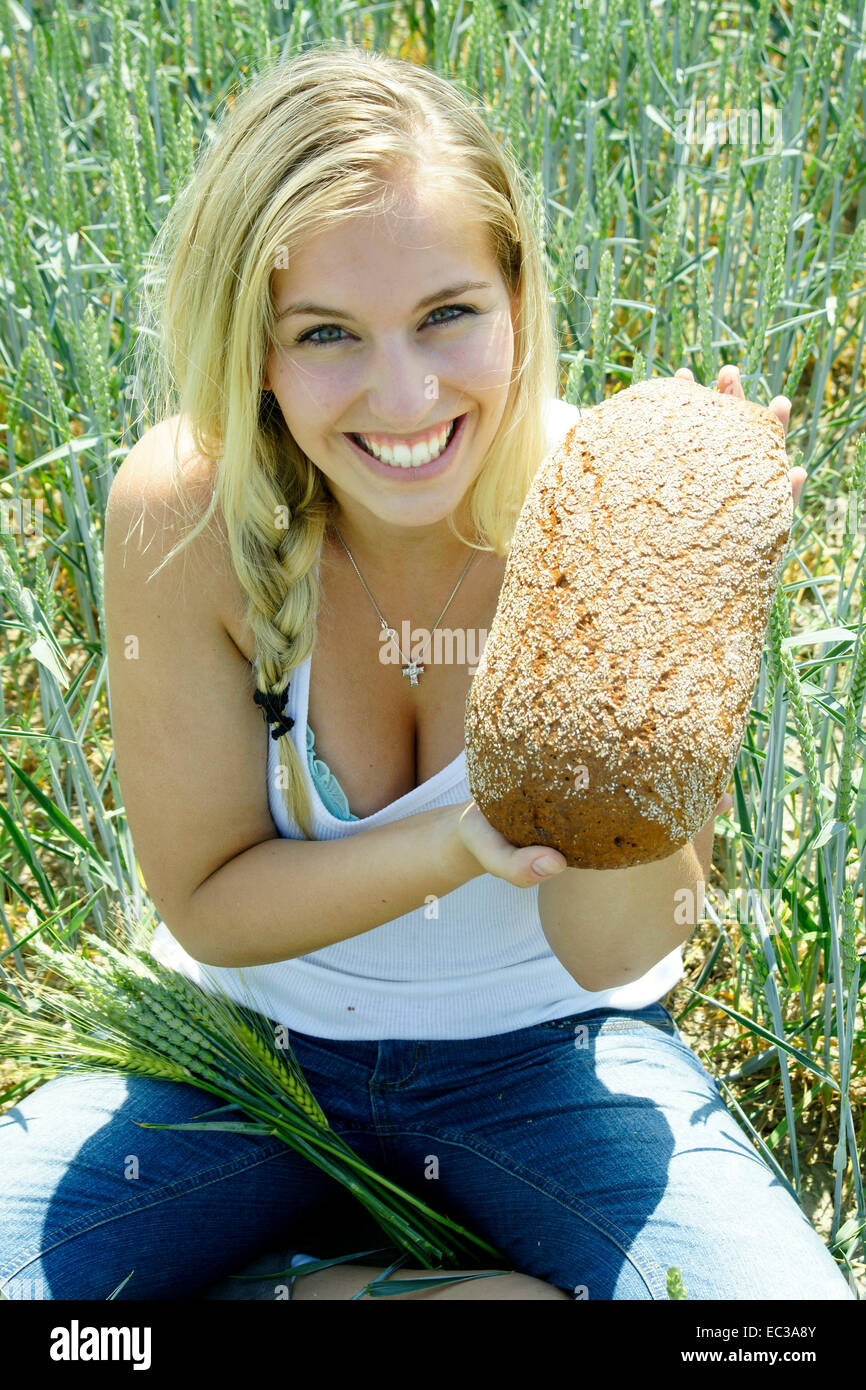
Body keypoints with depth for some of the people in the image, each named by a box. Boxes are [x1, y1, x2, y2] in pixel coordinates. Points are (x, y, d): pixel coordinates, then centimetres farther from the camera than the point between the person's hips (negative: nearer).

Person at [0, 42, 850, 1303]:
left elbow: (612, 952, -18)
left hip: (550, 1053, -1)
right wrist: (460, 842, -31)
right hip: (260, 1032, 2)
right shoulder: (182, 513, -20)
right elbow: (204, 905, -12)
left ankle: (308, 1290, -5)